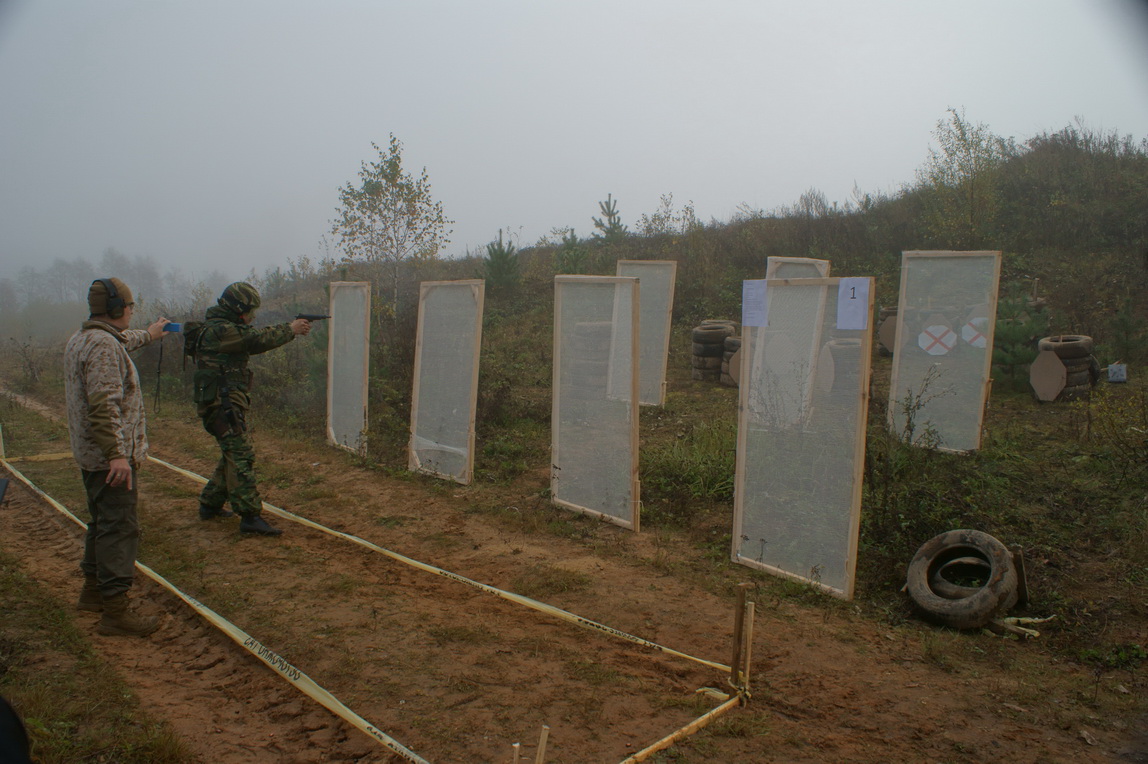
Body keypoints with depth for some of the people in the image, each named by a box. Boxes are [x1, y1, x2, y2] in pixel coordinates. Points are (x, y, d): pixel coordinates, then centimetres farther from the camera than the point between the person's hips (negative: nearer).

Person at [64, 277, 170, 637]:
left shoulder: (80, 339, 14)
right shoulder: (104, 345, -20)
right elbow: (104, 405, -27)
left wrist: (147, 335, 55)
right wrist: (117, 454, -28)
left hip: (90, 455, 11)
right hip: (110, 457, -11)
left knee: (103, 523, 21)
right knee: (119, 529, -7)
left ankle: (93, 591, 34)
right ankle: (115, 611, -3)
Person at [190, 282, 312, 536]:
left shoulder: (223, 328, 18)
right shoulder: (219, 329, -15)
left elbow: (252, 338, 16)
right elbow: (258, 340, -20)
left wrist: (289, 328, 6)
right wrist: (290, 330, -8)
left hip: (226, 403, 11)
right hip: (223, 403, -11)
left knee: (232, 455, 19)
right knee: (241, 456, -13)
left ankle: (210, 505, 29)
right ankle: (250, 516, -14)